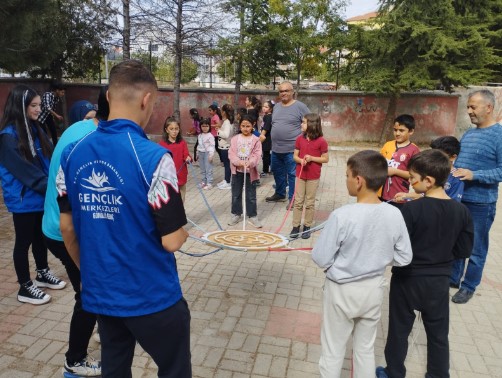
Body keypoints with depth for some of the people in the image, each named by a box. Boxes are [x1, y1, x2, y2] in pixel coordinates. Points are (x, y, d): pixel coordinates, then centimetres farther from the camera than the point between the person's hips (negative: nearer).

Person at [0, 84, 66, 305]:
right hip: (23, 200, -7)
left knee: (40, 236, 20)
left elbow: (48, 158, 2)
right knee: (24, 242, 7)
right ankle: (25, 288, 22)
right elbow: (25, 171, -23)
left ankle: (43, 274, 39)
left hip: (40, 196, 7)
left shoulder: (34, 129, 4)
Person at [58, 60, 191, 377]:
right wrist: (182, 230, 3)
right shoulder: (153, 157, -22)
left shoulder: (73, 154, -4)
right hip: (152, 297, -5)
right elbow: (172, 241, -20)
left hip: (99, 295, 6)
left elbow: (67, 226, 5)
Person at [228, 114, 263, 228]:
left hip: (250, 171, -2)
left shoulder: (256, 140, -4)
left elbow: (257, 155, -11)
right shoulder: (235, 139, 0)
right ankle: (236, 214, 26)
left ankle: (252, 215, 20)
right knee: (236, 194, 11)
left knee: (251, 195, 8)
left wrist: (249, 163, -28)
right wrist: (239, 162, -23)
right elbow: (231, 153, -6)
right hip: (237, 170, 2)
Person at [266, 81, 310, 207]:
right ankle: (280, 194, 37)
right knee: (278, 173, 19)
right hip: (276, 148, 7)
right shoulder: (276, 106, 12)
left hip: (292, 149, -7)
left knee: (292, 175, 2)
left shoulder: (300, 106, -8)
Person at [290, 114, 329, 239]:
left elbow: (326, 159, -6)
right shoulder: (300, 139, 1)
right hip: (300, 174, 3)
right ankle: (295, 226, 16)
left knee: (310, 203, 8)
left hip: (313, 177, -3)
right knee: (298, 202, 7)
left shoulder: (321, 141, -11)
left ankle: (307, 227, 21)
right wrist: (301, 160, -16)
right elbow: (295, 156, 5)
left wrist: (312, 158, -18)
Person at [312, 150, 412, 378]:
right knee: (366, 349, 24)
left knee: (333, 352, 16)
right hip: (373, 288, 4)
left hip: (342, 290, -4)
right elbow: (404, 258, -2)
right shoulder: (394, 215, -13)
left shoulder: (342, 216, -26)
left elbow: (321, 259, -19)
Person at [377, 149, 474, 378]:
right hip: (439, 281, 4)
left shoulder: (411, 209, -22)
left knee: (399, 330, 15)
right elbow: (464, 250, 1)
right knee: (438, 333, 20)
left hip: (407, 279, -4)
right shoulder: (462, 211, -6)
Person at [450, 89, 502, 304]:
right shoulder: (467, 134, 9)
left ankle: (468, 287, 23)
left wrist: (474, 175, -26)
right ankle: (453, 278, 35)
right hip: (457, 199, 7)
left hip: (481, 203, -7)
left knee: (476, 248, 8)